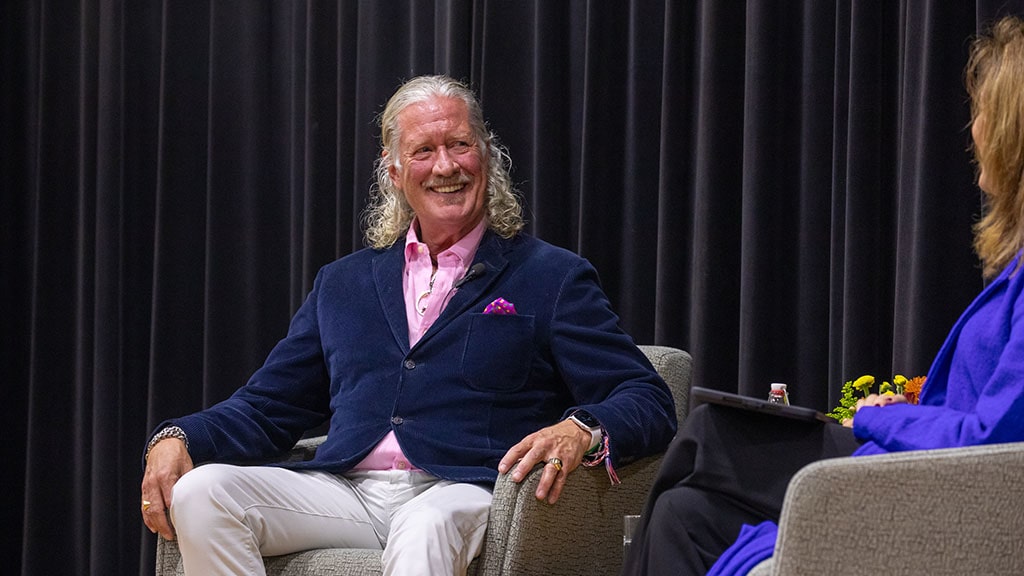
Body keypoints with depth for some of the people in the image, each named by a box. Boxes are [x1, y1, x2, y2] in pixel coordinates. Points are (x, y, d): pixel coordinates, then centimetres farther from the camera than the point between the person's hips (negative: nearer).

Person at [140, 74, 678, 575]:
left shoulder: (551, 278, 12)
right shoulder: (344, 283, 25)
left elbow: (648, 401, 3)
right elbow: (265, 407, 25)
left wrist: (581, 431, -22)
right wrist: (177, 438, 3)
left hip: (459, 495, -4)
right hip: (345, 491, 4)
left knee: (426, 528, -41)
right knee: (197, 493, -23)